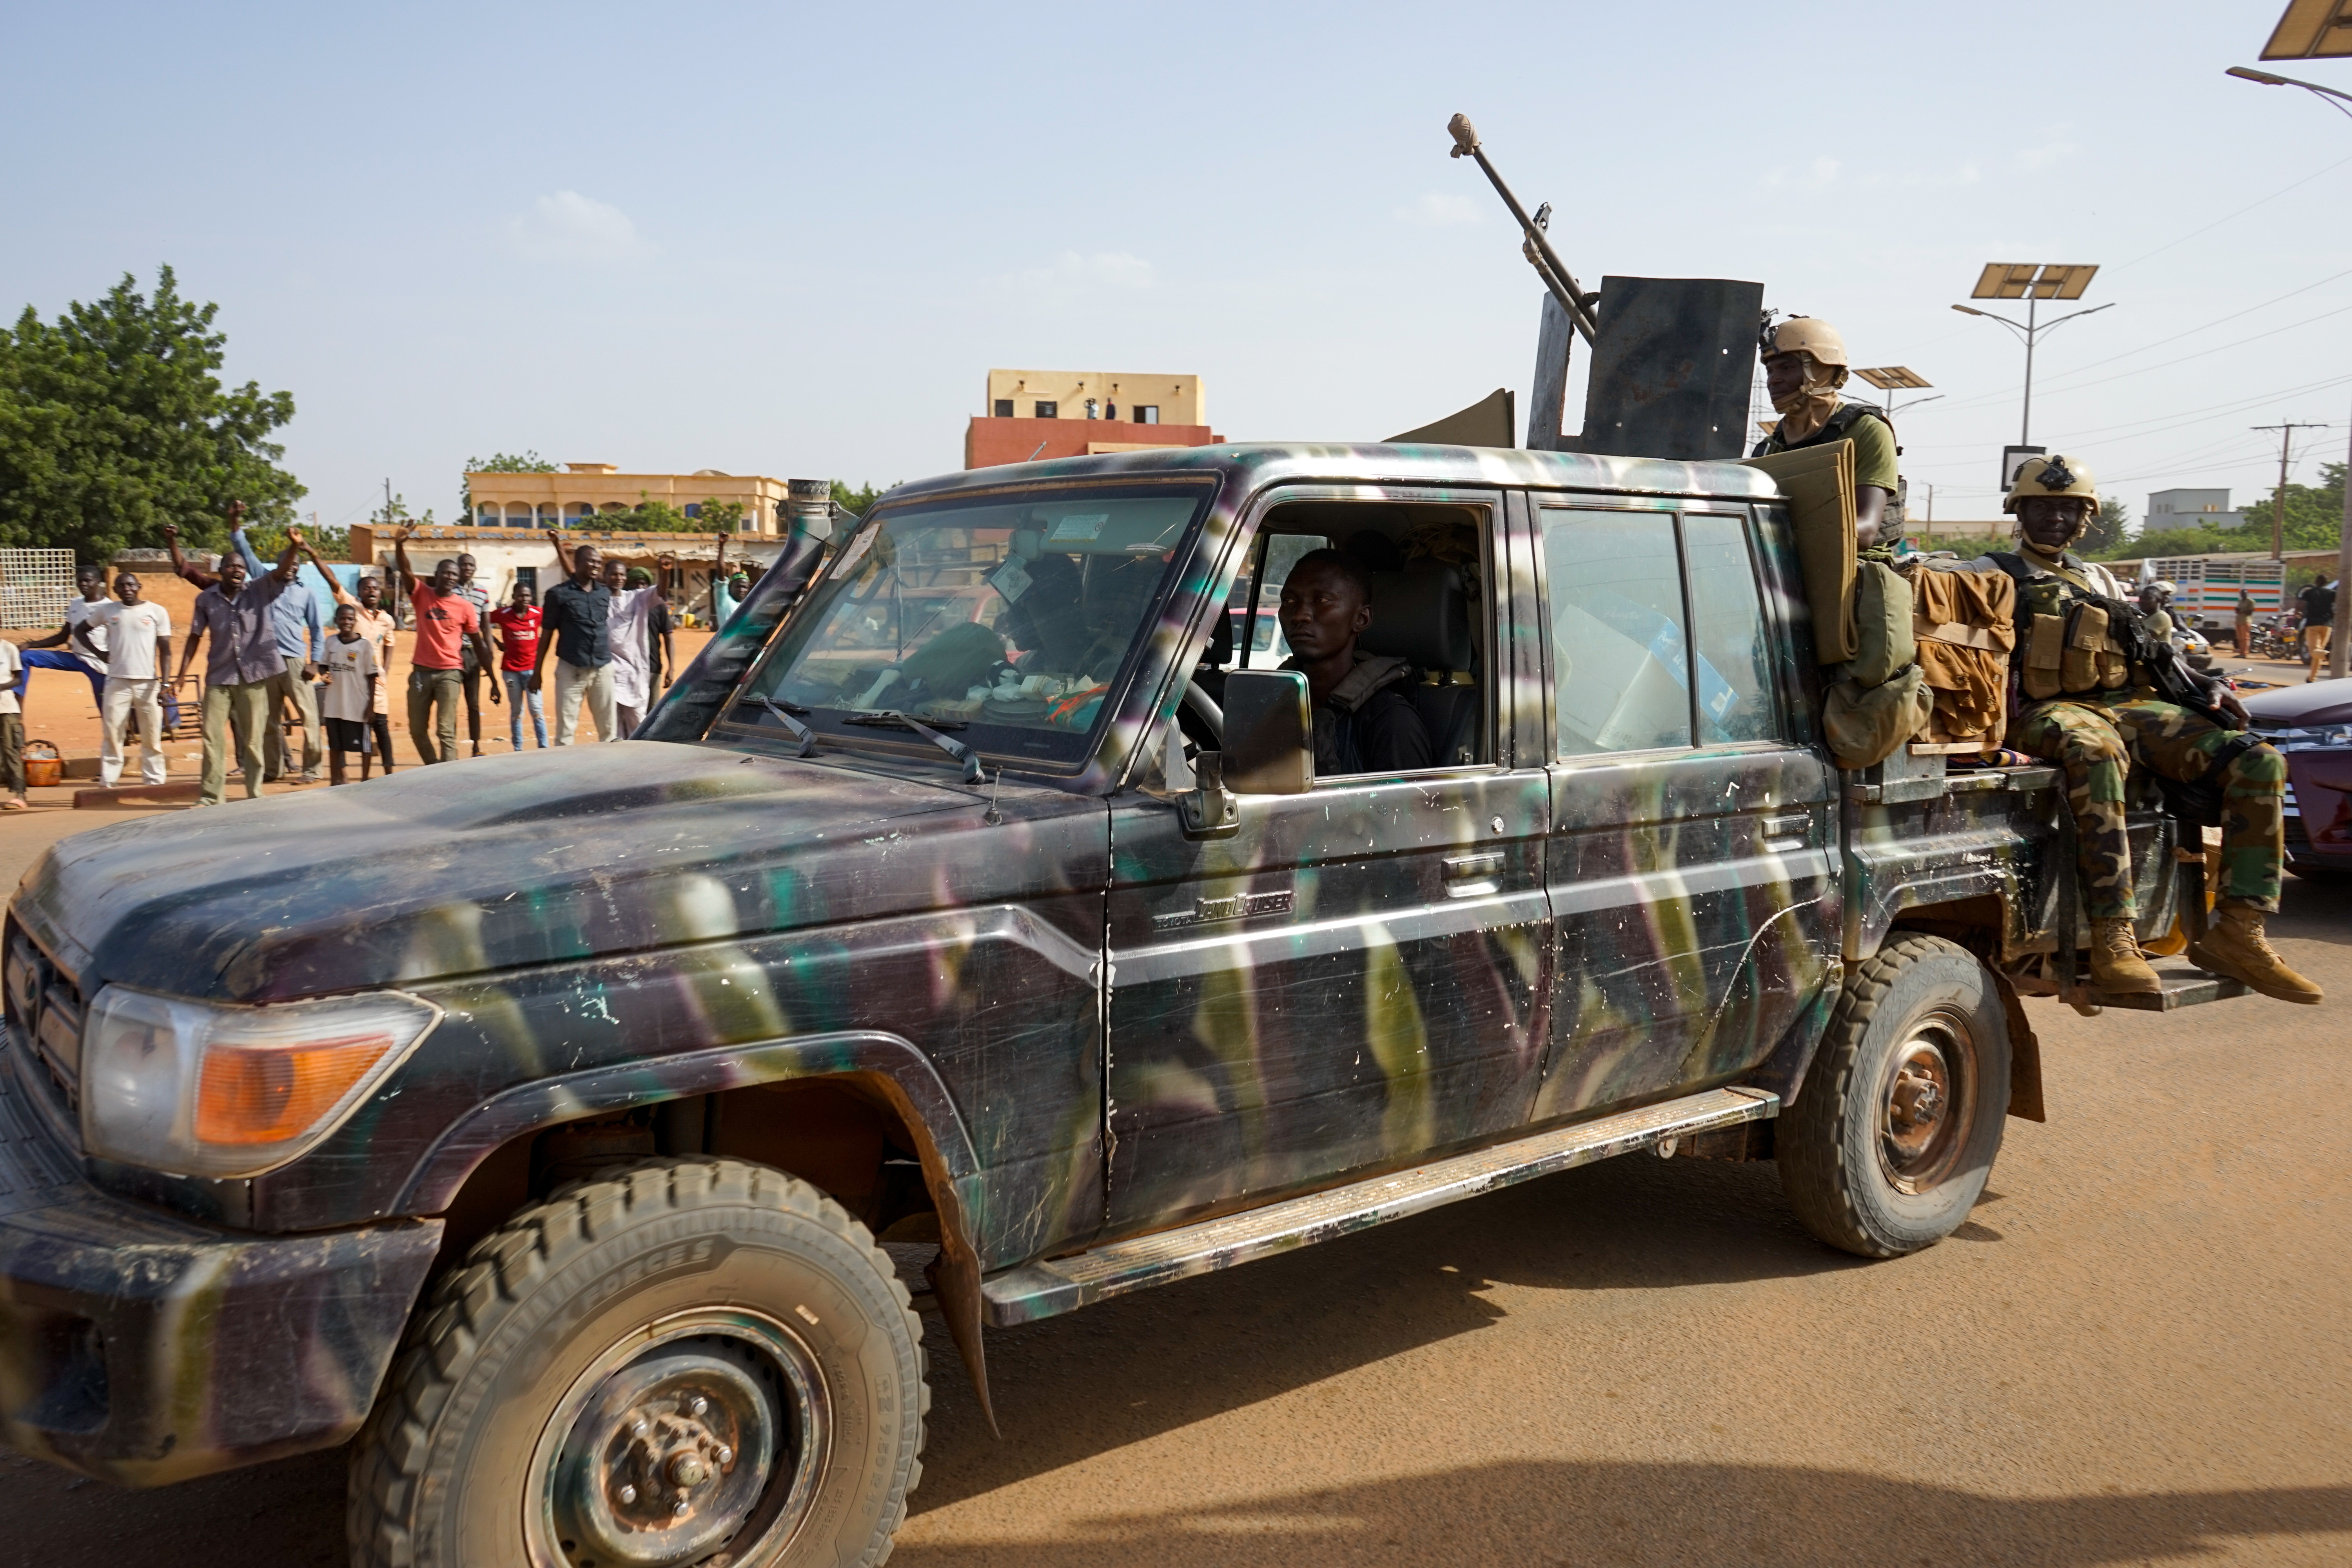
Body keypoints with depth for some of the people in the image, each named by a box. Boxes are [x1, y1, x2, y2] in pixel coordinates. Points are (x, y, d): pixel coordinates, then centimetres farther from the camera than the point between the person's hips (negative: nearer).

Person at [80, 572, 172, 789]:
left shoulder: (157, 612, 2)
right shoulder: (106, 611, 7)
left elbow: (165, 649, 1)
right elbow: (81, 630, 22)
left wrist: (165, 681, -8)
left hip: (148, 682, -1)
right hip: (117, 681, 2)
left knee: (152, 736, 0)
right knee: (111, 734, 1)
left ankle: (154, 781, 5)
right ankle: (107, 783, 4)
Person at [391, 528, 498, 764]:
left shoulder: (465, 606, 0)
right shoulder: (422, 594, 2)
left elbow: (479, 644, 4)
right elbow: (406, 572, -17)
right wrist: (399, 545, -37)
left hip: (450, 672, -2)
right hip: (421, 671, 2)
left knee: (446, 731, -9)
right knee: (417, 730, 9)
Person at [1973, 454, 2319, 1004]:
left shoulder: (2101, 581, 31)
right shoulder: (1994, 574, 15)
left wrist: (2207, 687, 12)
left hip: (2132, 705, 6)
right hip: (2048, 710, -6)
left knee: (2259, 761, -14)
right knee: (2095, 752, -43)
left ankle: (2236, 931, -18)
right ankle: (2113, 937, -46)